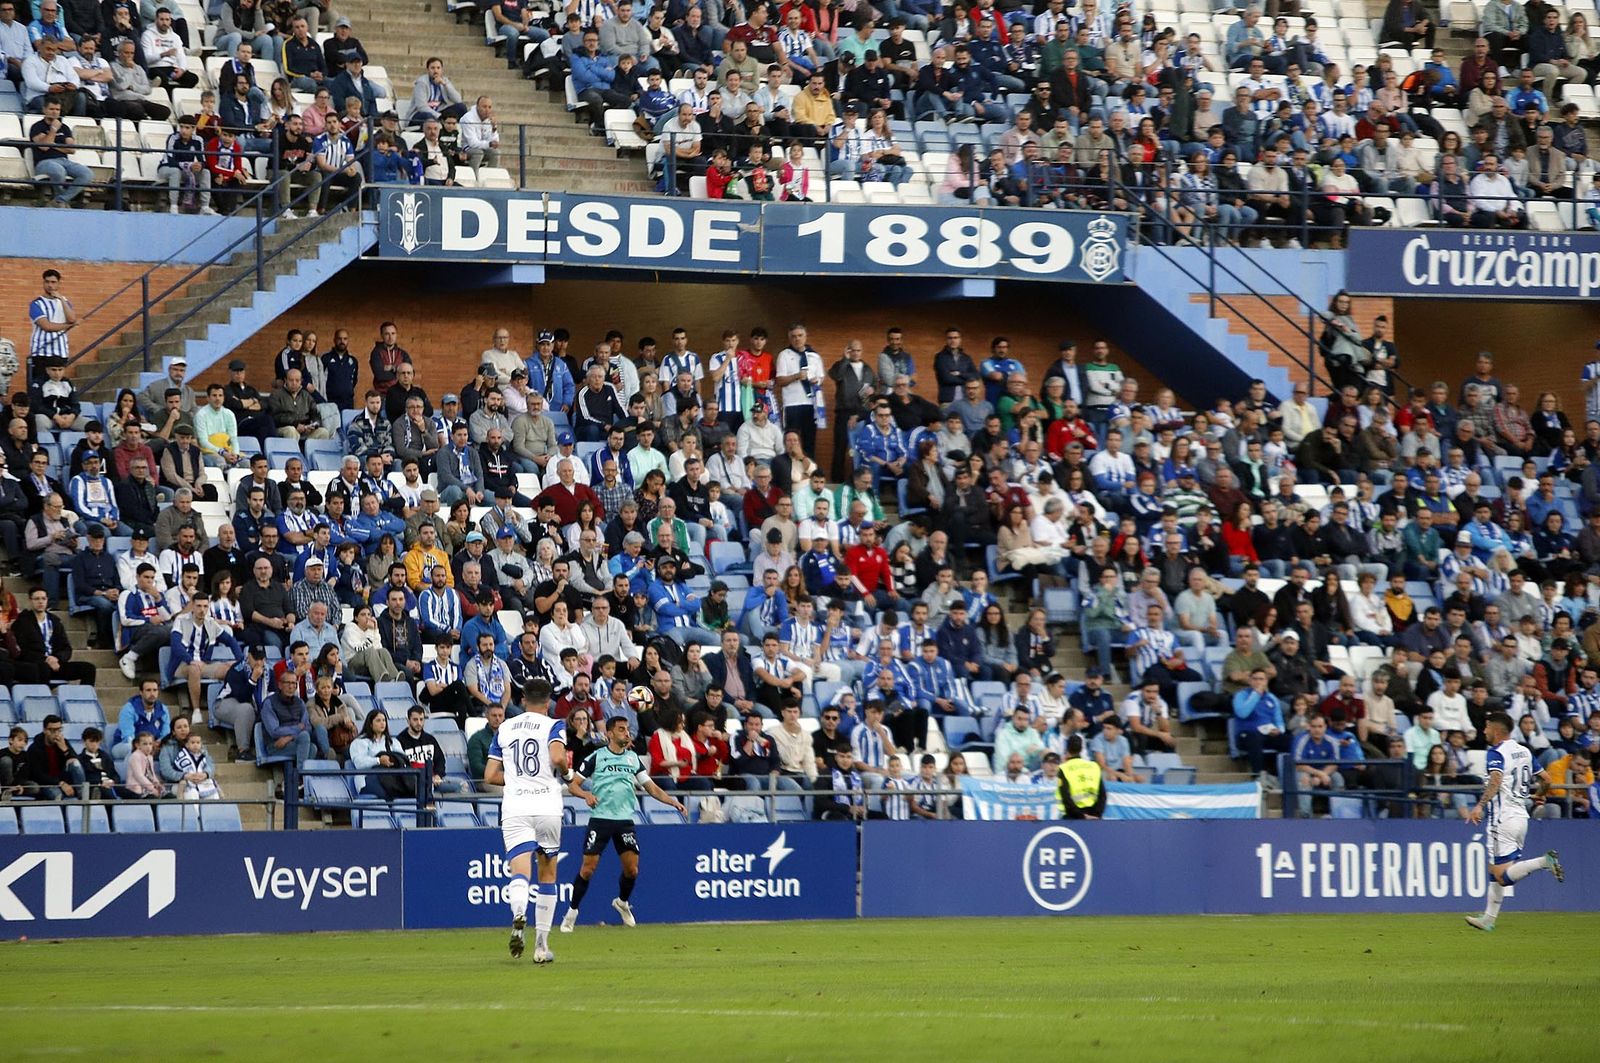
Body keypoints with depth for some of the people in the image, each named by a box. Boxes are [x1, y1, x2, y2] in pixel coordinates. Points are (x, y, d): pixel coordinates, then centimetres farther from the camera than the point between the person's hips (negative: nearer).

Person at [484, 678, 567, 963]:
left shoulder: (504, 729, 13)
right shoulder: (553, 726, 3)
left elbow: (490, 776, 12)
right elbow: (557, 757, -17)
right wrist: (565, 770, 5)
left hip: (514, 809, 1)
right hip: (547, 807, -1)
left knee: (519, 872, -12)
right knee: (548, 875, 15)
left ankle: (519, 916, -45)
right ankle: (541, 944, 14)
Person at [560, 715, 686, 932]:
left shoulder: (633, 758, 11)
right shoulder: (596, 757, -1)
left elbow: (650, 787, 13)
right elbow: (573, 785, 0)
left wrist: (672, 801, -1)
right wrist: (586, 794, -21)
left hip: (625, 820, 3)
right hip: (600, 819, -3)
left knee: (632, 869, -1)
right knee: (588, 867, -8)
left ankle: (622, 902, 28)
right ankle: (572, 912, 6)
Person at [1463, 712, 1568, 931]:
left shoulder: (1497, 753, -10)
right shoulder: (1524, 751, 13)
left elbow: (1496, 780, -28)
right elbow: (1546, 779, 20)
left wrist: (1480, 805, -38)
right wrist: (1537, 795, 41)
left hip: (1503, 819, -9)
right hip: (1521, 816, 9)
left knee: (1503, 877, -13)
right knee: (1495, 871, 18)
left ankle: (1544, 862, -28)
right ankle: (1489, 918, 19)